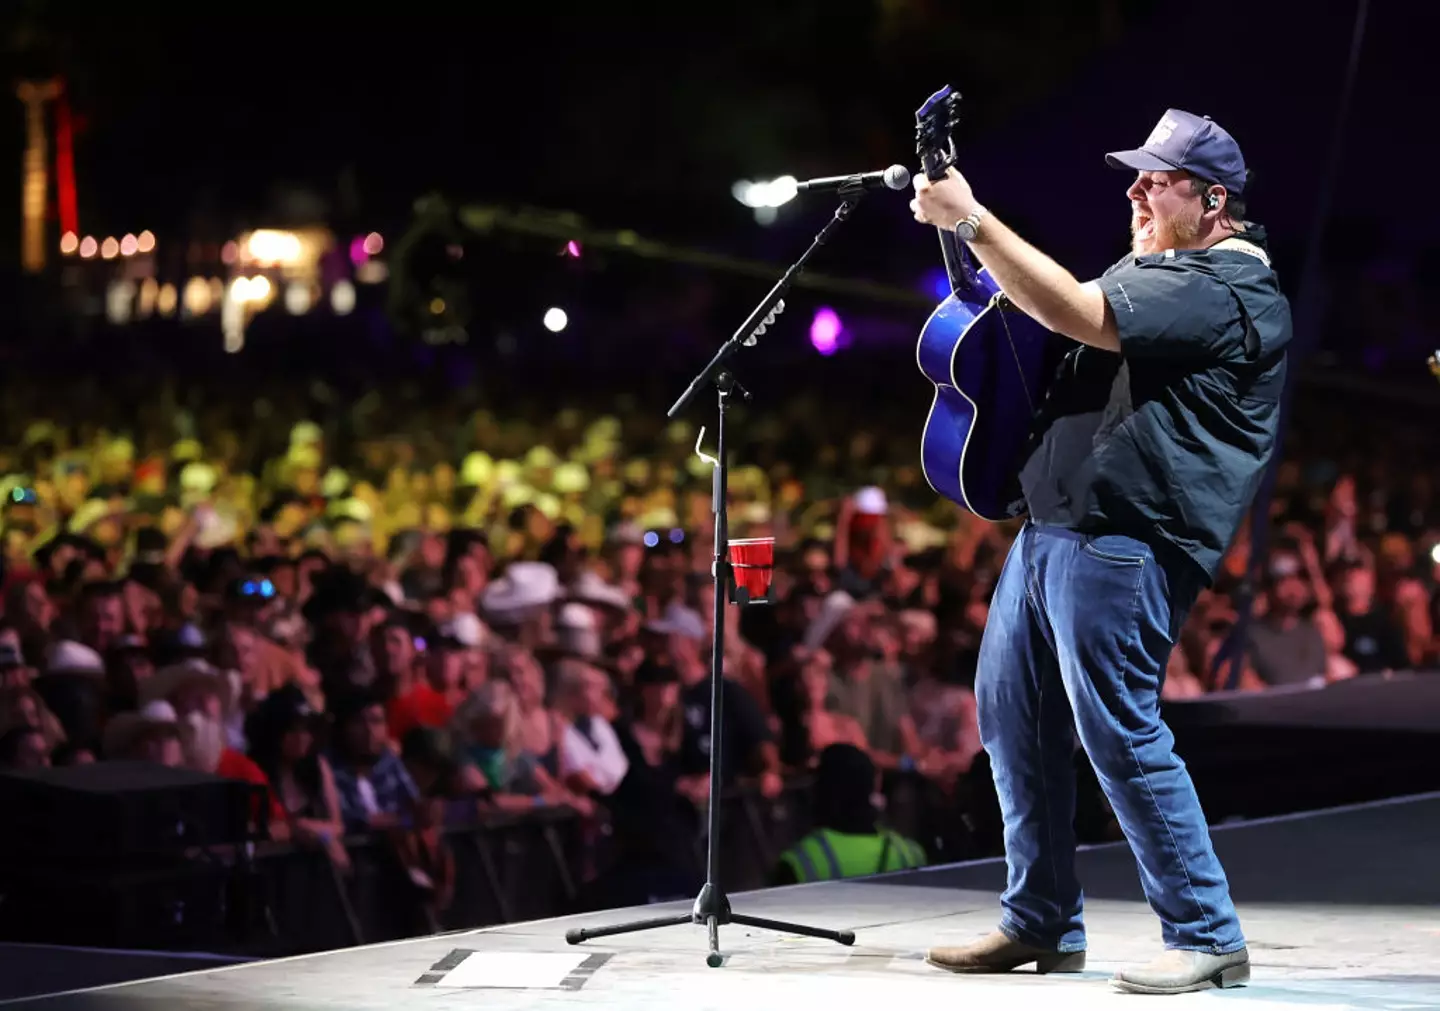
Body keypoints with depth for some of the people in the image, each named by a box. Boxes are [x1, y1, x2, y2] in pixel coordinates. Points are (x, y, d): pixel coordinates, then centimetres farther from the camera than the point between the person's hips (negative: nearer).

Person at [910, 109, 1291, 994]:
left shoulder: (1224, 289, -13)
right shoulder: (1151, 266, 21)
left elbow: (1076, 314, -22)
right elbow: (1057, 331, 26)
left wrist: (973, 221, -21)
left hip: (1123, 543, -11)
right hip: (1053, 525, 11)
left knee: (1120, 732, -11)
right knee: (1012, 713, 11)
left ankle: (1207, 938, -3)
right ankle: (1041, 925, 21)